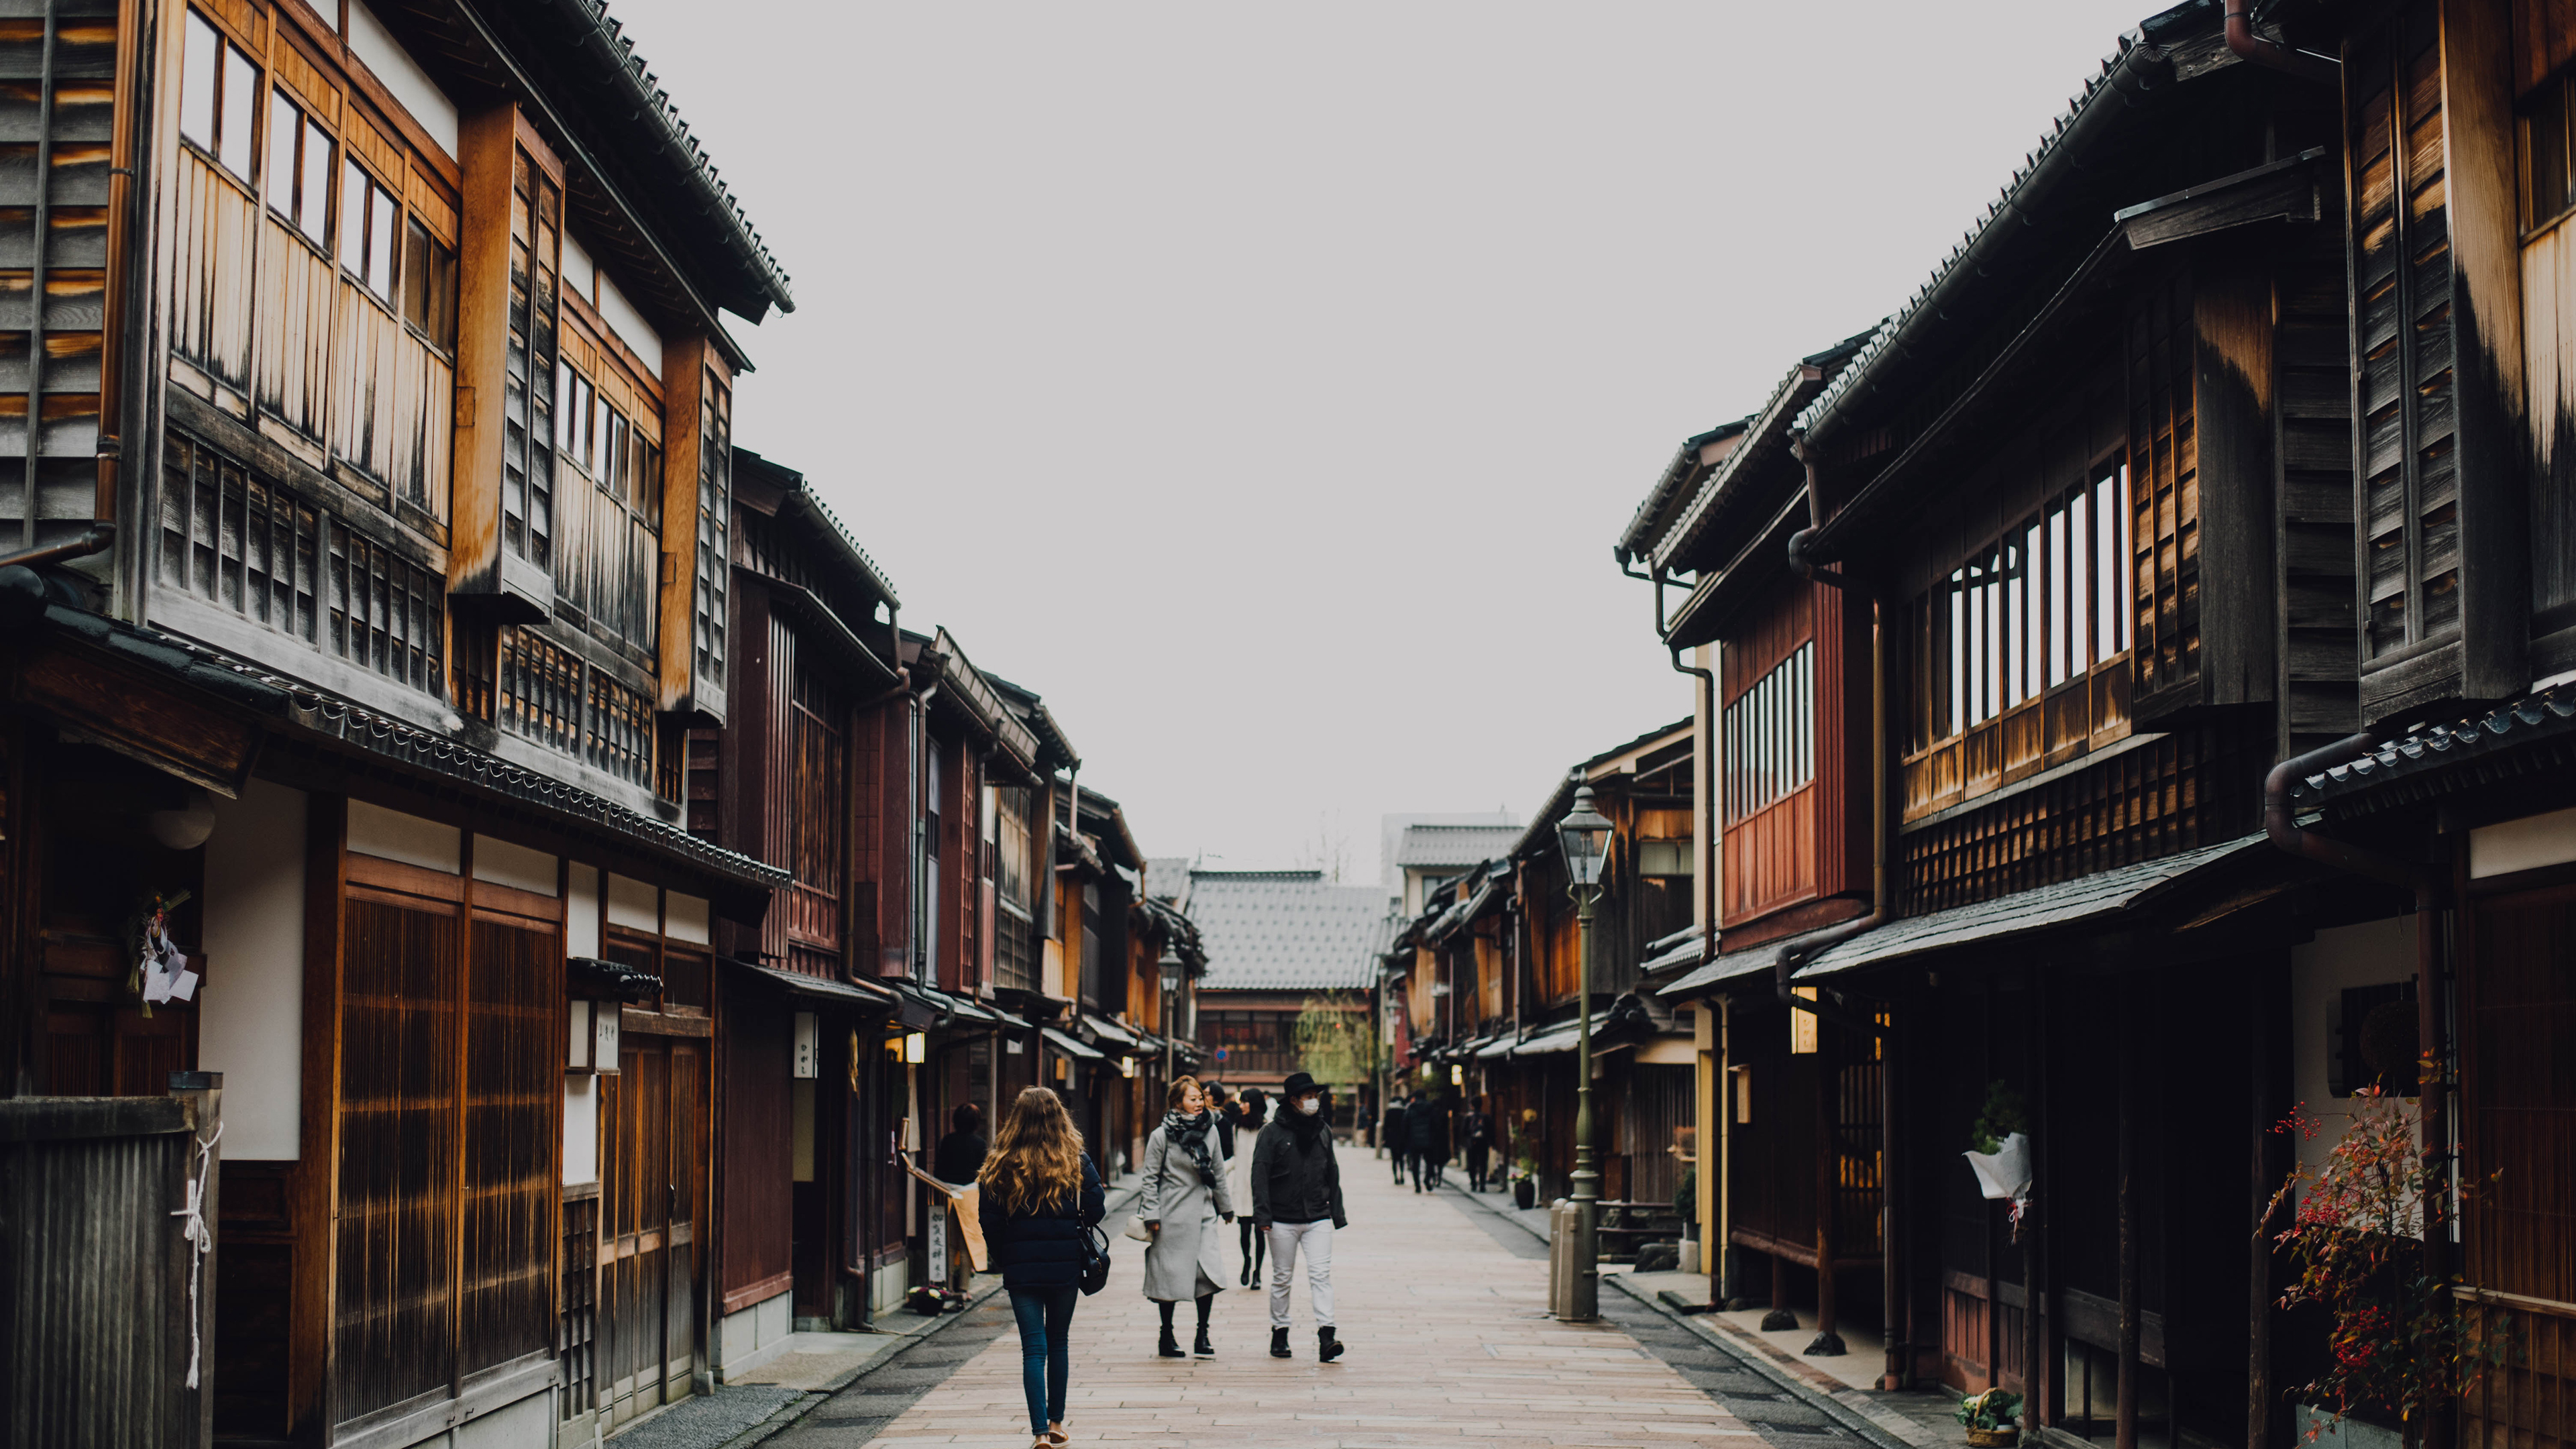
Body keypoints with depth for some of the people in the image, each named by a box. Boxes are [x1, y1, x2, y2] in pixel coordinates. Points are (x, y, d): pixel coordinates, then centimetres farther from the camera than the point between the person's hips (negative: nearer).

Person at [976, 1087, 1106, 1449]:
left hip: (1021, 1266, -1)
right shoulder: (1077, 1162, -4)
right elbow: (1095, 1212, -2)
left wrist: (1004, 1260, 8)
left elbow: (989, 1222, -5)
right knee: (1057, 1343, 17)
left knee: (1033, 1348, 0)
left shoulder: (1001, 1167, -6)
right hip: (1066, 1266, 1)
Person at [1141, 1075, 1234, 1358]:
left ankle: (1202, 1335, 5)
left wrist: (1226, 1206, 20)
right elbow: (1150, 1178, -3)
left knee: (1210, 1272, -7)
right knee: (1170, 1276, 2)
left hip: (1203, 1212, 4)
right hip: (1172, 1216, -4)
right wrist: (1152, 1215, -8)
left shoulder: (1210, 1130, 6)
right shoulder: (1162, 1135, -7)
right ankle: (1167, 1337, 15)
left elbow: (1218, 1172, 16)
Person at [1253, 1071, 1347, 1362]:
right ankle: (1279, 1333, 20)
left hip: (1318, 1218, 2)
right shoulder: (1274, 1133, -6)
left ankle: (1326, 1337, -14)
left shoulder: (1323, 1130, 8)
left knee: (1321, 1274, -9)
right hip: (1283, 1220, -2)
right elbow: (1260, 1173, -8)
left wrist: (1337, 1212, 14)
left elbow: (1332, 1173, 16)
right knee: (1282, 1278, 8)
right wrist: (1262, 1215, -15)